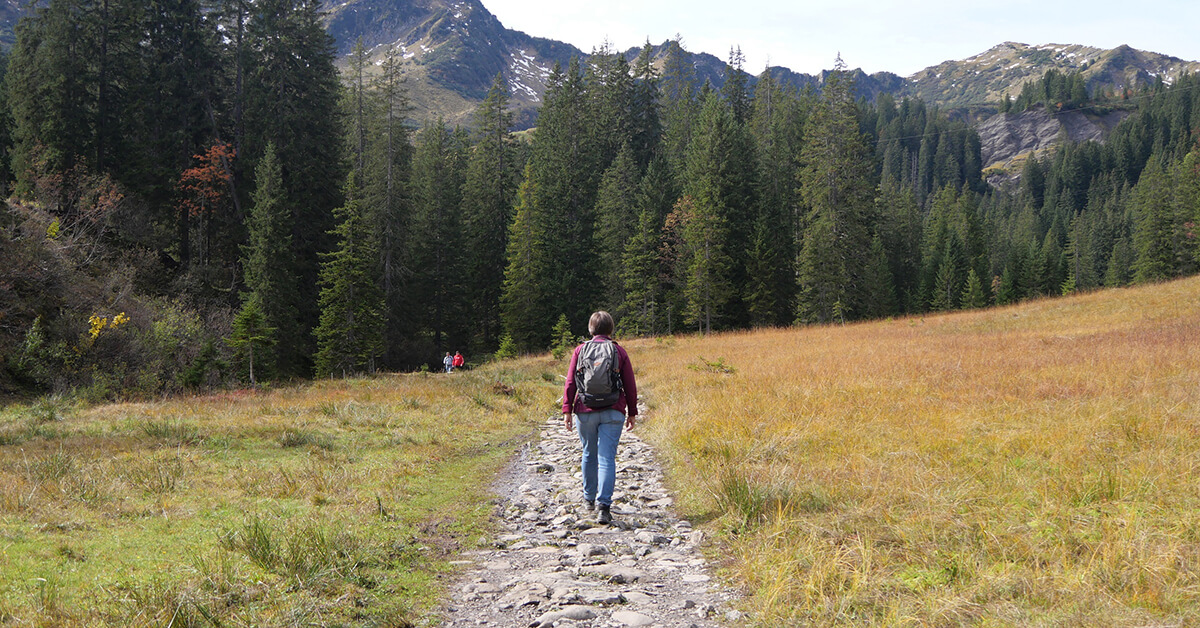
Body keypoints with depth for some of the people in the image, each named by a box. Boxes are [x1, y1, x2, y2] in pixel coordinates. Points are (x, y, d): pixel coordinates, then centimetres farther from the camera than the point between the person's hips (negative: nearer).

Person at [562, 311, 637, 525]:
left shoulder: (581, 350, 4)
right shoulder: (619, 351, 4)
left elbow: (570, 382, 0)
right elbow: (630, 385, 5)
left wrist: (567, 410, 2)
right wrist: (632, 412, 13)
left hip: (585, 411, 1)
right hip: (612, 412, -1)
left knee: (589, 455, 19)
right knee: (607, 458, -4)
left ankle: (589, 498, 33)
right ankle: (604, 506, -15)